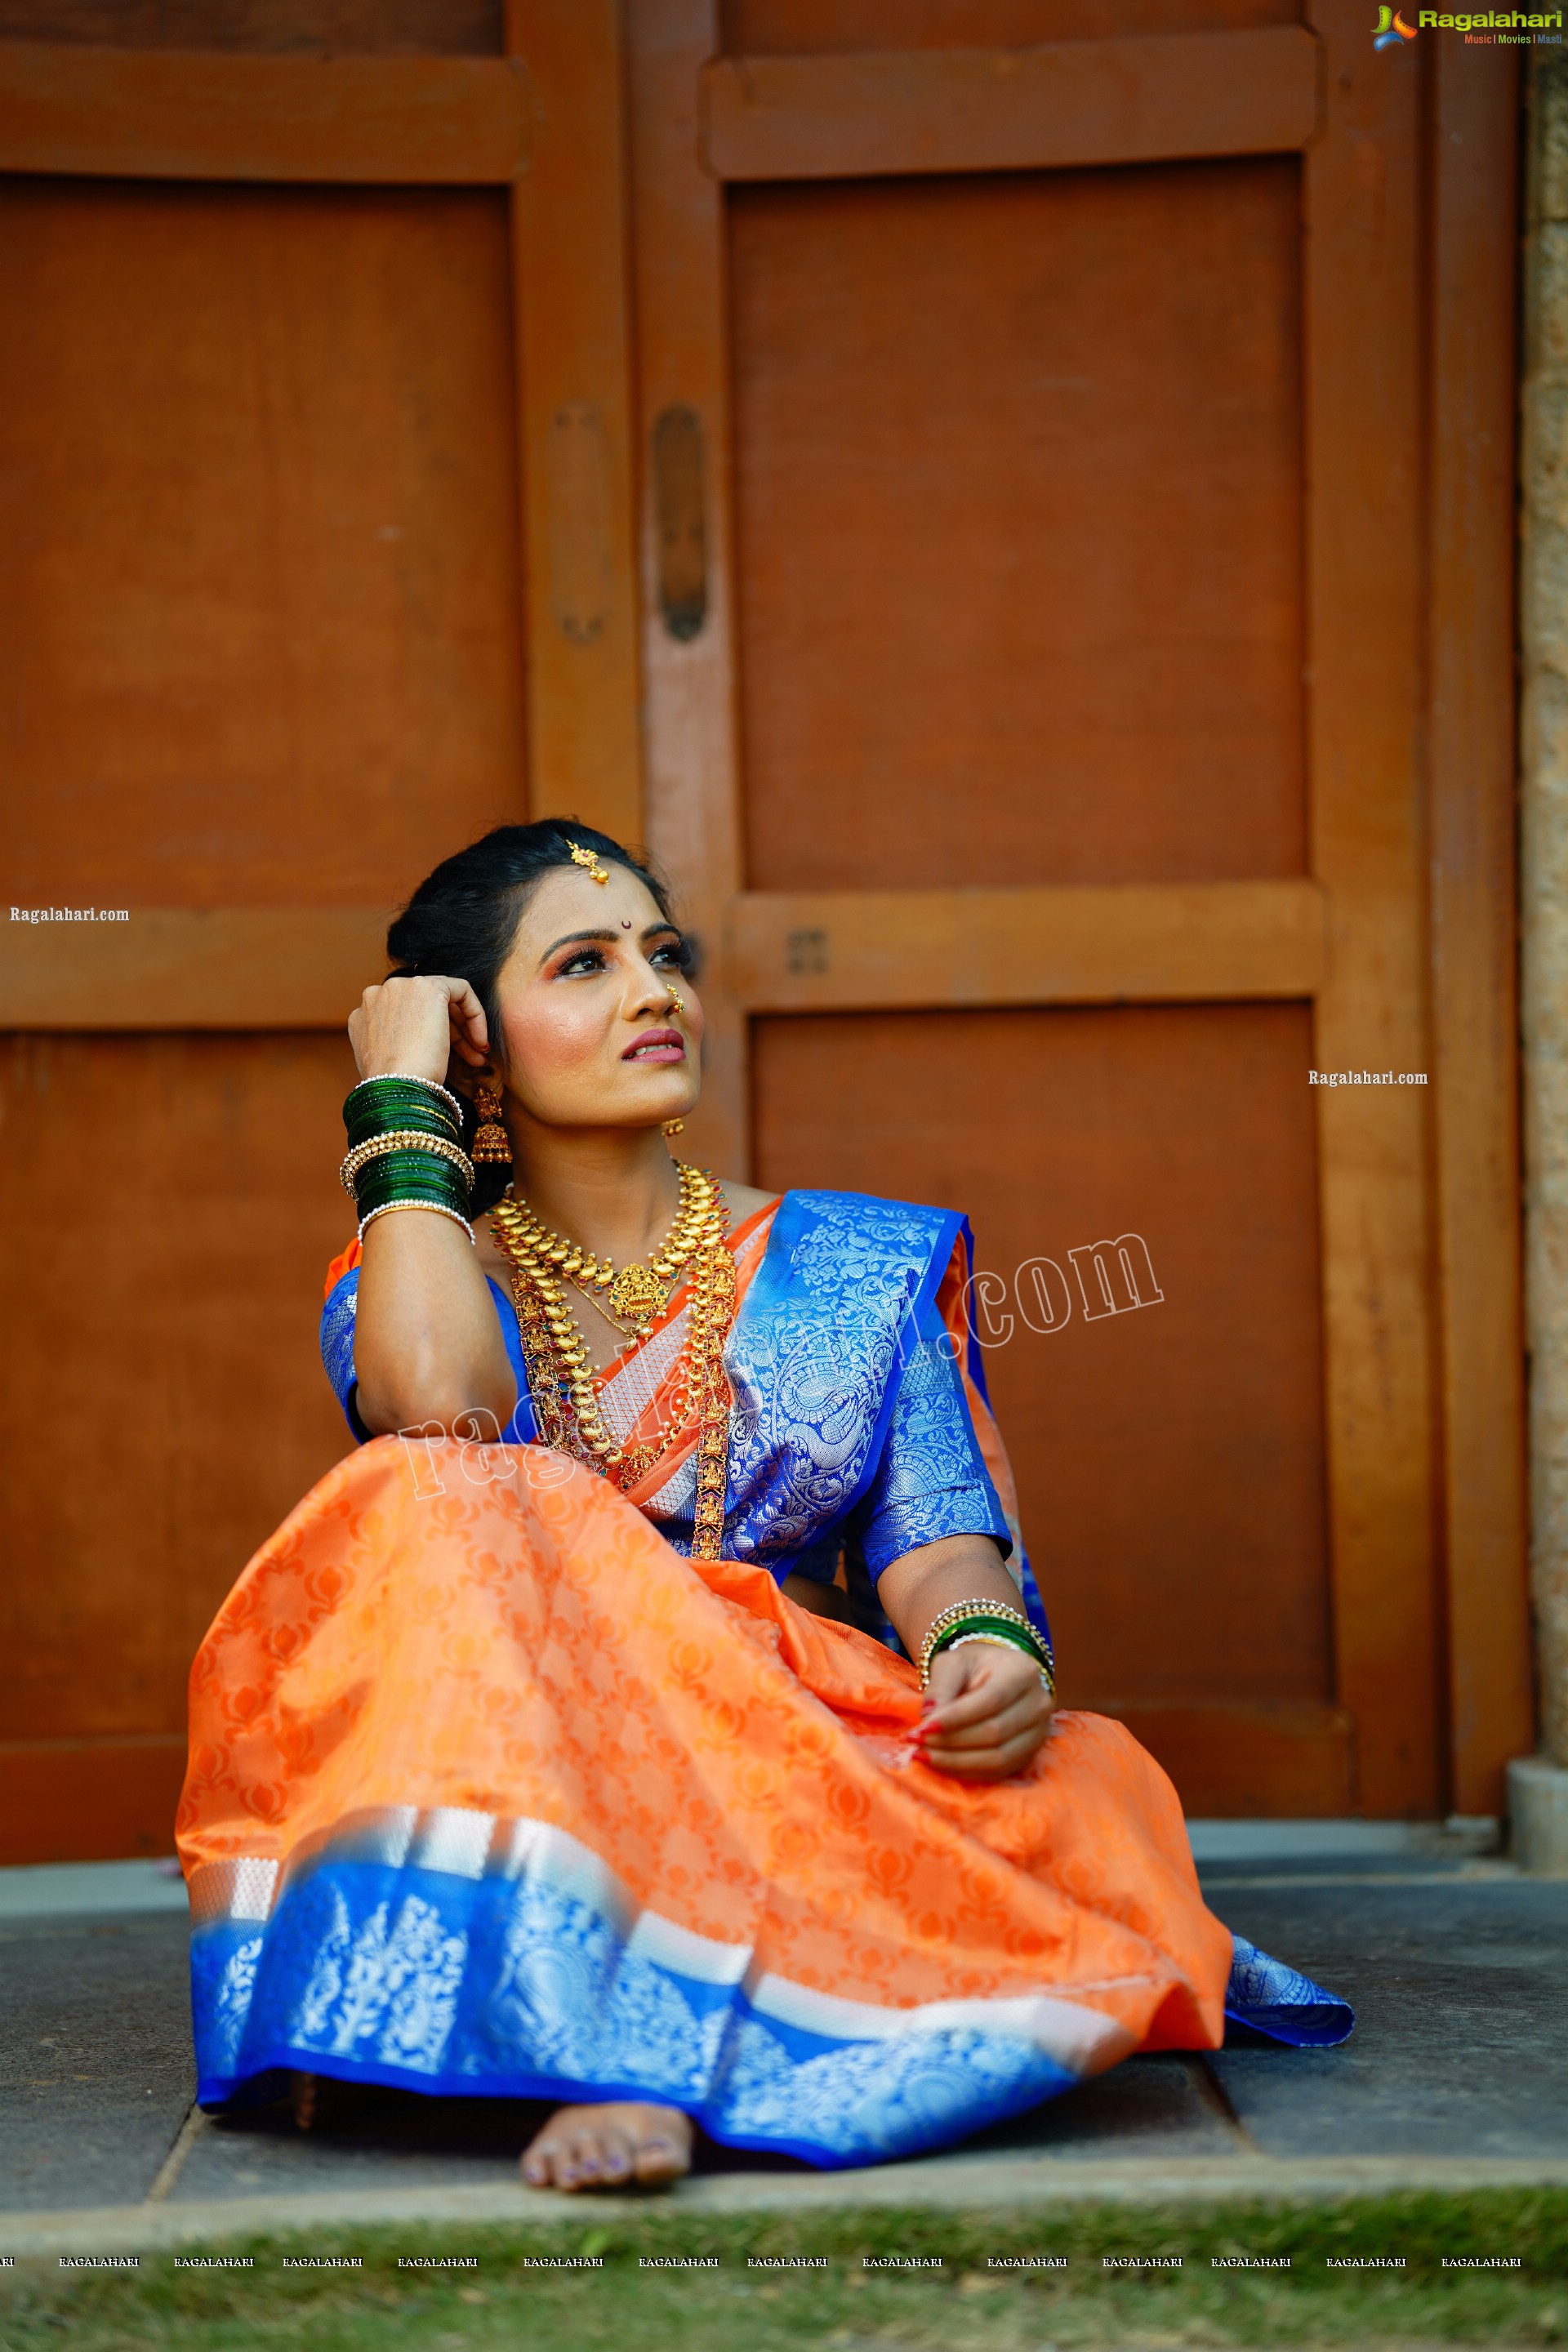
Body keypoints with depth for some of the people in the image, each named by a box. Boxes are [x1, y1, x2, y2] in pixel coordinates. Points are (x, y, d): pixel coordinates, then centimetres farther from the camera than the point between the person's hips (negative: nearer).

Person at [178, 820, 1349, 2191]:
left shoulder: (859, 1271, 16)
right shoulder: (406, 1288, 10)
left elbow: (935, 1532, 4)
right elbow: (438, 1405, -15)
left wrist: (982, 1642, -21)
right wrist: (399, 1103, -2)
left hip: (819, 1757, 1)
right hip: (508, 1774, -1)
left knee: (1085, 1804, -29)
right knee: (450, 1508, -32)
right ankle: (631, 2032, -43)